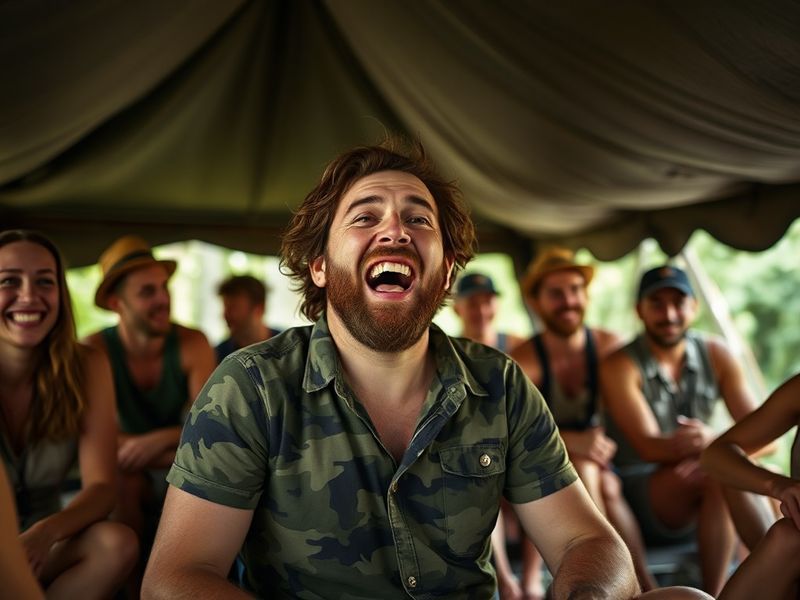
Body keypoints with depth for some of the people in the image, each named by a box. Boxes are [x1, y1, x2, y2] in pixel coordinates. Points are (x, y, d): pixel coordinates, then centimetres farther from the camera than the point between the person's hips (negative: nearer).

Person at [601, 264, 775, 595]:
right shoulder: (619, 366, -10)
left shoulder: (715, 355, 2)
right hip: (640, 496, -4)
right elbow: (649, 447, -20)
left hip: (702, 495, 5)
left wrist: (714, 441, -28)